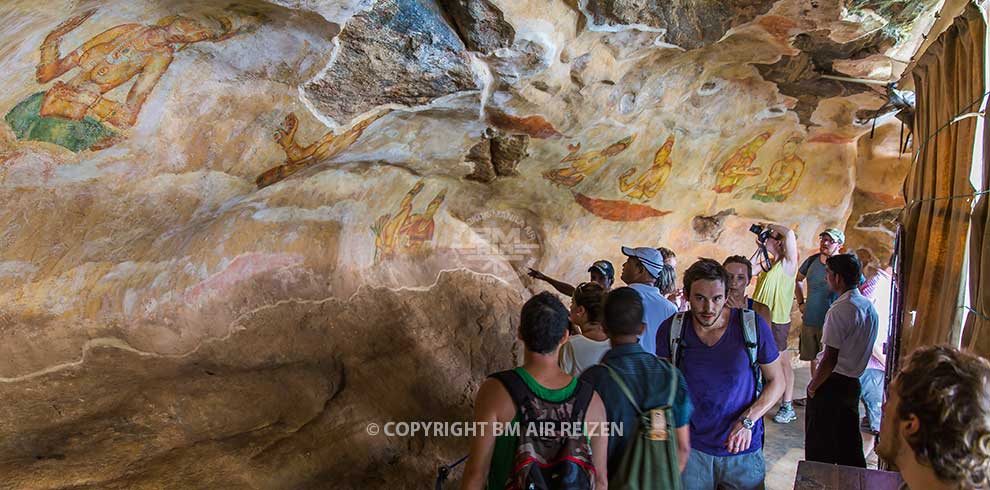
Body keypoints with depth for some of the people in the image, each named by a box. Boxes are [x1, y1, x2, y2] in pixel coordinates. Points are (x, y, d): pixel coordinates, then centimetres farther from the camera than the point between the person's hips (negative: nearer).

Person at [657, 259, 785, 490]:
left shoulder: (754, 326, -12)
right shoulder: (671, 330, -8)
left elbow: (776, 381, -2)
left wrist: (747, 421, -15)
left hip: (743, 452, 0)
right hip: (691, 448, 1)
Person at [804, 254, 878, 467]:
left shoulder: (840, 310, -21)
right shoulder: (869, 306, 5)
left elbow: (830, 357, -20)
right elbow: (862, 348, 13)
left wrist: (813, 386, -10)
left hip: (832, 383, -8)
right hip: (854, 382, 8)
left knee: (820, 445, 5)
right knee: (849, 442, 17)